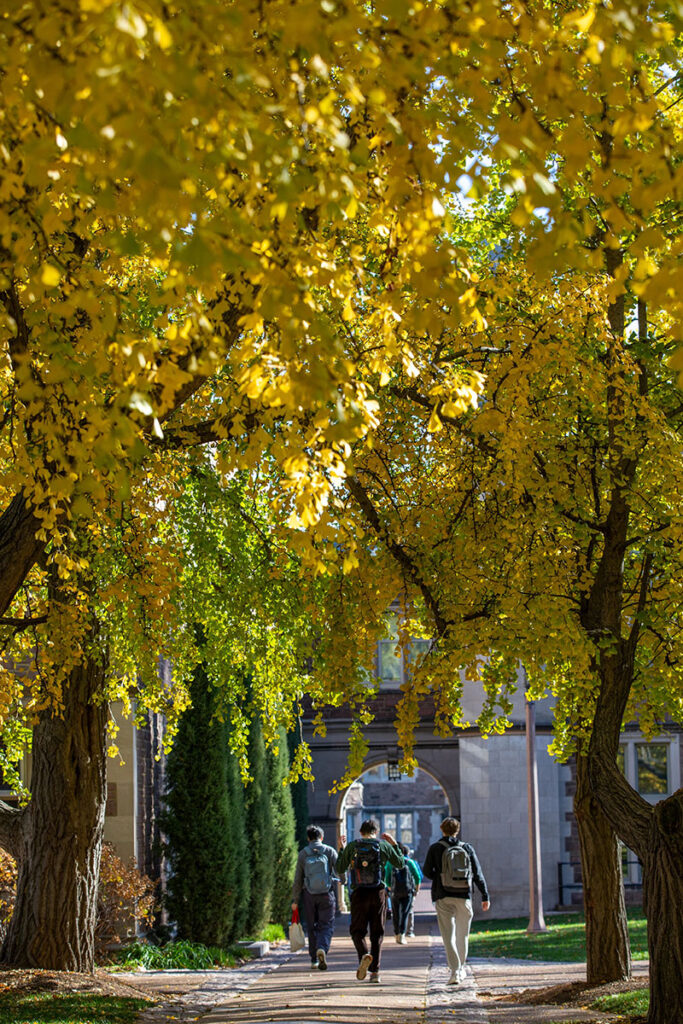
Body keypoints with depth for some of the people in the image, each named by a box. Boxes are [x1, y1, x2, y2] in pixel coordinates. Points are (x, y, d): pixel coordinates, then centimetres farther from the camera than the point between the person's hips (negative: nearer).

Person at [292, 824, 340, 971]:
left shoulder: (303, 854, 1)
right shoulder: (330, 851, -1)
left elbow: (297, 879, 1)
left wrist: (295, 900, 6)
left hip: (309, 894, 1)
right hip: (326, 893, -1)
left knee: (312, 927, 11)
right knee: (326, 925, 1)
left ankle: (314, 959, 13)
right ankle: (322, 948, -26)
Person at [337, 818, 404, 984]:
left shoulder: (352, 846, 0)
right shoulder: (384, 845, 1)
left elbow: (340, 868, 8)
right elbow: (400, 863, 13)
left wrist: (341, 848, 20)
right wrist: (394, 844, 20)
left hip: (359, 894, -1)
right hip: (378, 893, 1)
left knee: (357, 930, 7)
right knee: (377, 933, 9)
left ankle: (364, 955, -25)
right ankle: (375, 971, 6)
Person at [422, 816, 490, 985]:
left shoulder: (435, 848, 0)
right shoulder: (467, 848, 5)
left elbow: (427, 872, -1)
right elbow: (478, 874, 5)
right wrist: (485, 896, 8)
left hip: (443, 897, -2)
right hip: (464, 896, 2)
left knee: (448, 935, -2)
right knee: (462, 934, 17)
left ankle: (455, 971, -14)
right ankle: (460, 969, 27)